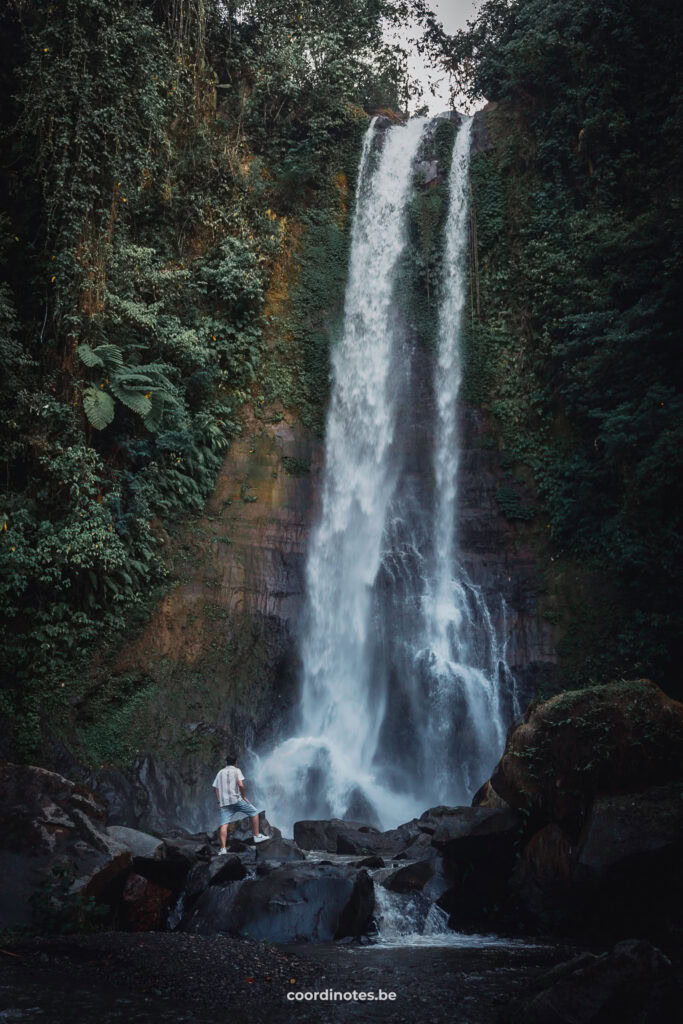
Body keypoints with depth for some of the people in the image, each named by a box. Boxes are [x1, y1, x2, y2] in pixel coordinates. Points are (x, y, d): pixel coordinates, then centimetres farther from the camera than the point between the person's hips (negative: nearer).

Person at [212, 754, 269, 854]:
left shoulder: (220, 772, 19)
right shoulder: (236, 770, 3)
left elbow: (216, 788, 15)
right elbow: (240, 785, -11)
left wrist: (219, 802, 19)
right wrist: (244, 796, 0)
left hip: (224, 802, 5)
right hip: (236, 799, -5)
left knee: (224, 824, -2)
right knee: (254, 813, 11)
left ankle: (223, 848, -11)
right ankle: (257, 836, 12)